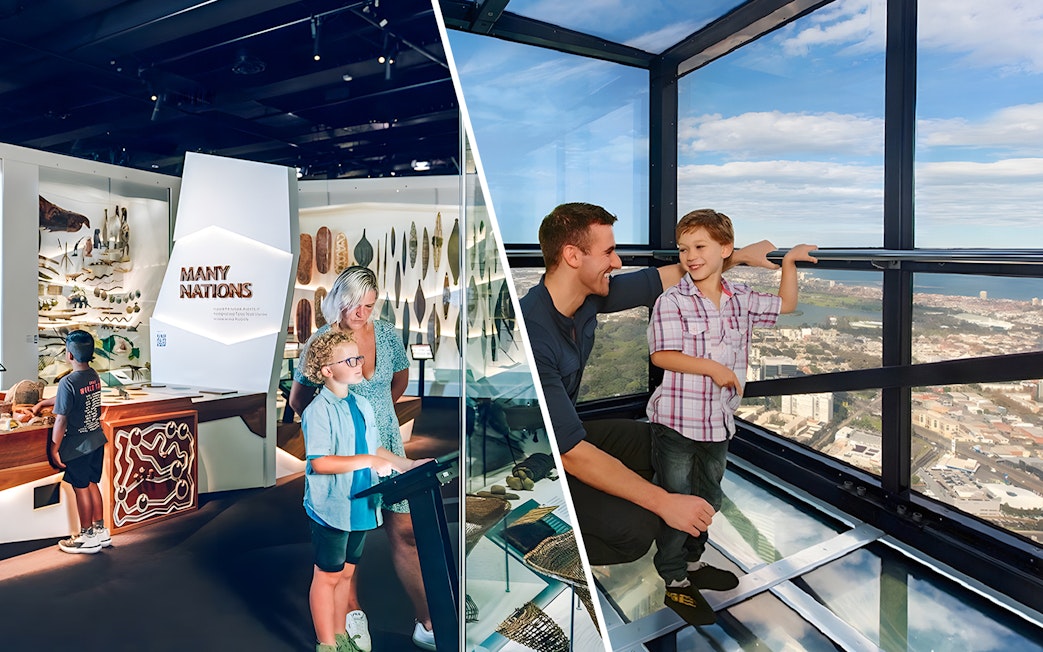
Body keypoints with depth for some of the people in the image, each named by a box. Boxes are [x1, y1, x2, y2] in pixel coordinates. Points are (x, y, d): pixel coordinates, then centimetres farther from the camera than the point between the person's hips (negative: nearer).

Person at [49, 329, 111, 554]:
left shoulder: (68, 382, -22)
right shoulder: (93, 375, 2)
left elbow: (61, 420, -19)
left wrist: (54, 448, -10)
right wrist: (43, 403, 28)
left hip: (77, 446, -7)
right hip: (96, 441, 7)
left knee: (81, 488, 6)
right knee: (92, 484, 18)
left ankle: (88, 538, 18)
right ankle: (101, 531, 27)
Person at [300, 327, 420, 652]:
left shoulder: (363, 406, 7)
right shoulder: (319, 411, -17)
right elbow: (319, 463, -24)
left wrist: (408, 465, 7)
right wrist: (367, 461, -28)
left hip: (360, 504, 7)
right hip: (332, 507, -7)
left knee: (346, 572, 19)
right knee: (328, 576, 8)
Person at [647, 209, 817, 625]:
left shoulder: (741, 298, 5)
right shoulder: (672, 301, -13)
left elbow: (784, 305, 22)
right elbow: (661, 355, -19)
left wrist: (789, 262, 16)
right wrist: (711, 367, -24)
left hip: (720, 420, 6)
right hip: (677, 421, -6)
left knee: (709, 500, 21)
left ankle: (693, 563, 42)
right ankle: (675, 583, 21)